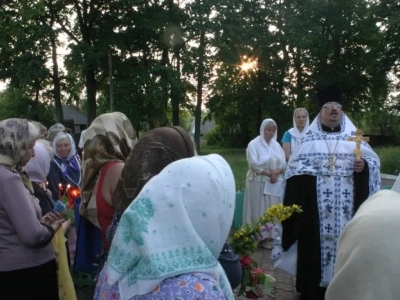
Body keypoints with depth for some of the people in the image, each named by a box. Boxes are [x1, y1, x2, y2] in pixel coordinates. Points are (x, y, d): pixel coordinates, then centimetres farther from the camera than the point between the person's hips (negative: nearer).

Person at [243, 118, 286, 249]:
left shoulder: (276, 145, 12)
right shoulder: (254, 144, -4)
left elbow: (283, 162, 7)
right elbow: (254, 164, -13)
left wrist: (276, 172, -12)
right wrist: (269, 173, -16)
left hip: (276, 182, 5)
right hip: (259, 182, -5)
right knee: (260, 210, -4)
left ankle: (273, 235, 14)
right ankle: (262, 237, 1)